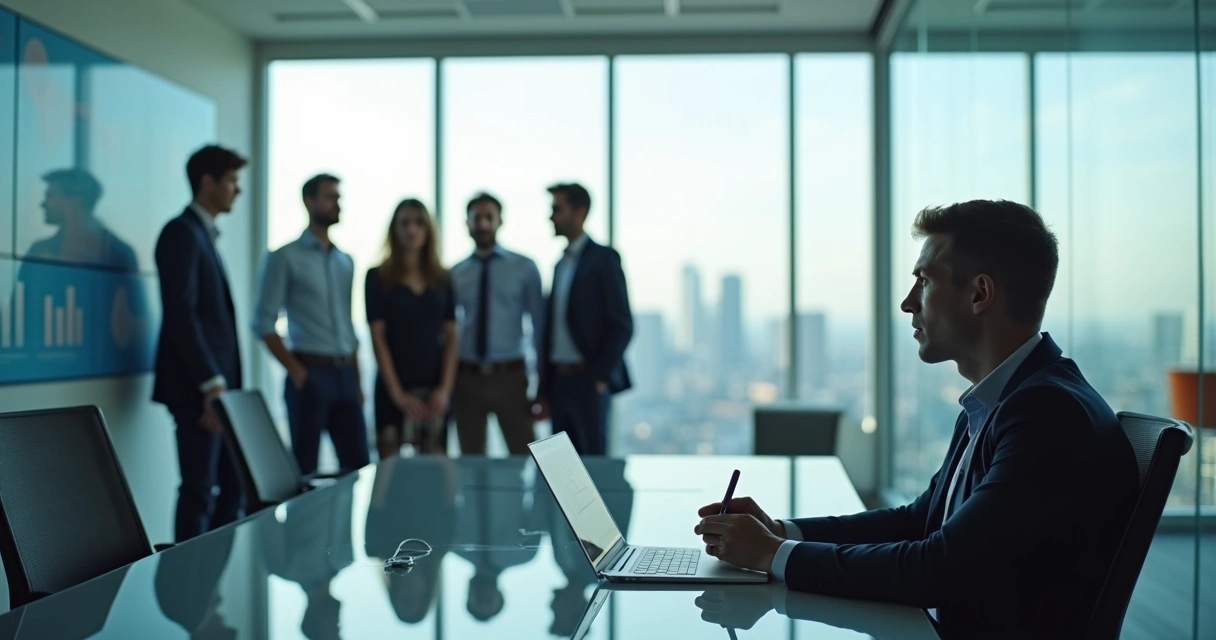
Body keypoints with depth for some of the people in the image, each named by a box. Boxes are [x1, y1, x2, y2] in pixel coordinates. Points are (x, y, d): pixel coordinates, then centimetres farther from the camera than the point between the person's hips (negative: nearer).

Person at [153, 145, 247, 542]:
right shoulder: (182, 232, -9)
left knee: (234, 486, 11)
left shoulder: (203, 234, 20)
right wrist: (211, 384, -22)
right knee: (199, 490, -4)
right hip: (198, 387, -9)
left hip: (216, 383, 9)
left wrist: (221, 382, 14)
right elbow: (181, 314, -19)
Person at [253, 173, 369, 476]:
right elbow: (265, 323, -6)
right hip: (311, 374, -5)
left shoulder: (346, 262, 15)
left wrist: (357, 381, 9)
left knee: (358, 465, 5)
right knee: (305, 467, 1)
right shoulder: (286, 257, -2)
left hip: (345, 375, 5)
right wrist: (295, 371, -12)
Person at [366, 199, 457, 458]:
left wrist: (445, 388, -5)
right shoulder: (378, 277, 1)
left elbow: (451, 338, 6)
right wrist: (397, 392, -10)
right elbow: (378, 338, -4)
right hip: (395, 390, -2)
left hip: (435, 391, 3)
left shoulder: (442, 279, 9)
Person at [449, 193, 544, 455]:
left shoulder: (524, 268, 1)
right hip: (467, 378, 2)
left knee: (524, 457, 3)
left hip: (510, 376, -2)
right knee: (471, 460, 10)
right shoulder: (455, 274, 6)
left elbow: (539, 325, 2)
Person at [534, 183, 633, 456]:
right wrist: (544, 390, 11)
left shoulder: (603, 258, -4)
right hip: (559, 380, 7)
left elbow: (623, 325, -10)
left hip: (589, 381, -7)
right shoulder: (561, 264, 17)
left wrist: (600, 377, -13)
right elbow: (551, 327, 15)